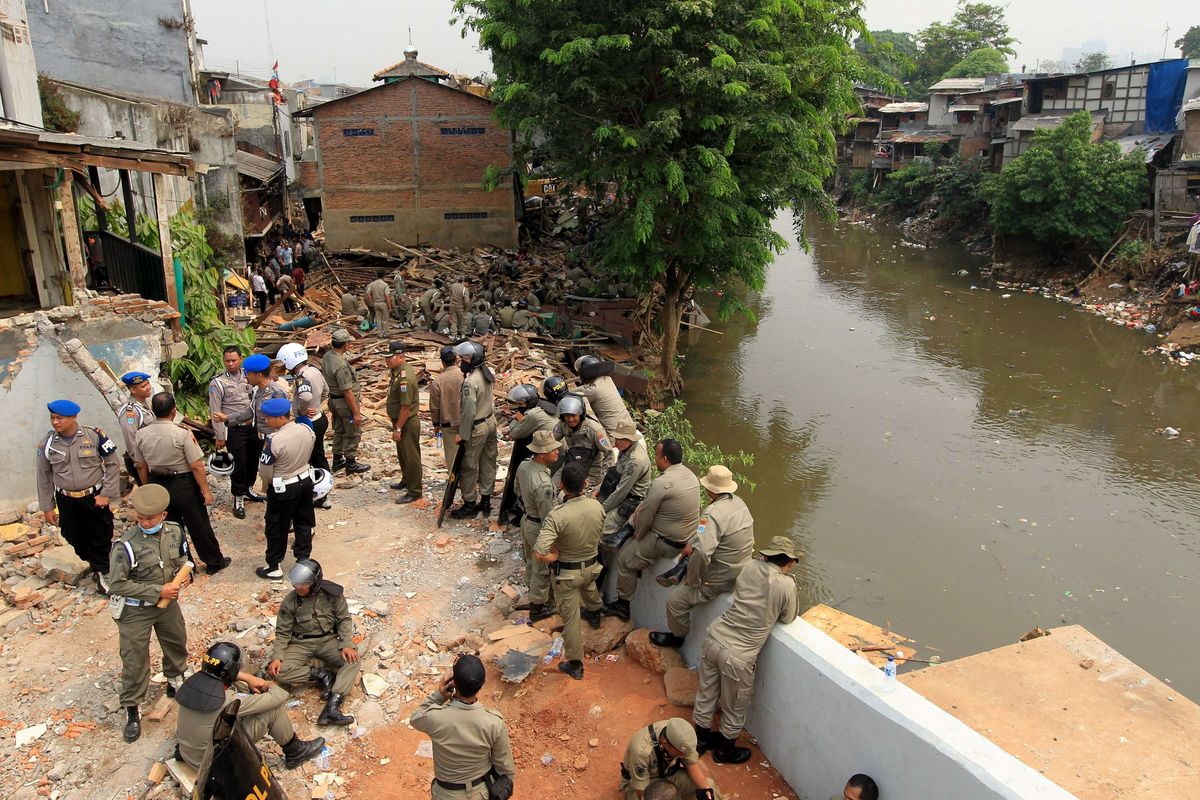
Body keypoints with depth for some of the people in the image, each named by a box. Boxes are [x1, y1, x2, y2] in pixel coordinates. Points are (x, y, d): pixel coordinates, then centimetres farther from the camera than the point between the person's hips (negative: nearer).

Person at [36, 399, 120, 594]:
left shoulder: (94, 436, -14)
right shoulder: (47, 443, -5)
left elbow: (113, 464, -6)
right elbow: (44, 476, 5)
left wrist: (106, 494, -10)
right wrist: (47, 507, 7)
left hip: (95, 498, -3)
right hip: (66, 501, 3)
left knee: (100, 538, 5)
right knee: (77, 540, 11)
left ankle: (102, 573, 23)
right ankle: (97, 566, 33)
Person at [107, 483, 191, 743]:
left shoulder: (175, 532, -12)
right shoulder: (126, 545, -27)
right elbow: (117, 584, -22)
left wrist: (185, 573, -14)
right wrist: (158, 591, -24)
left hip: (168, 603, 5)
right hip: (135, 610, -5)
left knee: (177, 643, 24)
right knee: (134, 660, 5)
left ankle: (175, 681, 52)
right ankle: (132, 710, 25)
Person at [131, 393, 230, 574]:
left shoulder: (141, 434, -8)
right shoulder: (183, 434, -23)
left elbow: (141, 466, 4)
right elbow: (196, 466, -20)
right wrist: (206, 490, -10)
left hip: (157, 485, 5)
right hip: (183, 486, -5)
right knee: (199, 526, 10)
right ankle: (214, 562, 25)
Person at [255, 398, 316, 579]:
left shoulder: (274, 440, -28)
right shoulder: (307, 430, -10)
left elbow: (264, 470, -17)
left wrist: (266, 487, 3)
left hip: (283, 489, -6)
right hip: (305, 481, 6)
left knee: (276, 529, 11)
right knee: (304, 523, 19)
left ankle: (274, 567, 23)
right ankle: (303, 559, 30)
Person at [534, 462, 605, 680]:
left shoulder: (557, 516, -33)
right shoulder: (597, 506, -18)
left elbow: (538, 553, -38)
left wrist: (553, 557, -18)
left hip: (566, 573, -5)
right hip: (592, 566, 5)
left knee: (570, 617, 11)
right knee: (588, 585, 39)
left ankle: (575, 665, 24)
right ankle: (594, 614, 68)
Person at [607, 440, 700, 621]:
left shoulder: (661, 483, -28)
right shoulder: (689, 474, 0)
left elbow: (645, 515, -17)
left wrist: (637, 535, 0)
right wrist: (642, 506, 3)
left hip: (667, 543, -9)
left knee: (625, 560, 8)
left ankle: (623, 605, 22)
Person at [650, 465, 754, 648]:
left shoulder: (713, 514, -30)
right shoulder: (738, 502, -1)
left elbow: (701, 553, -37)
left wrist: (693, 580, -21)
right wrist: (692, 543, 7)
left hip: (721, 579, -9)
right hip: (741, 570, 9)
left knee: (676, 600, 6)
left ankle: (677, 637, 26)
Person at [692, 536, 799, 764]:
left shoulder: (751, 567, -1)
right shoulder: (787, 585, -13)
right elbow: (788, 619, 3)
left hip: (714, 639, 5)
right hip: (738, 655, -5)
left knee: (706, 694, 25)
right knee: (735, 708, 21)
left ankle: (702, 737, 47)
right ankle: (725, 750, 41)